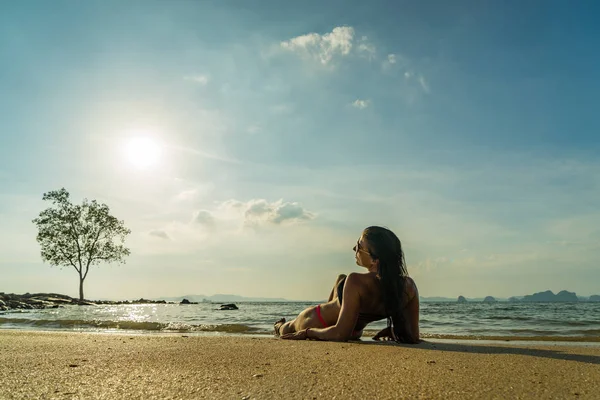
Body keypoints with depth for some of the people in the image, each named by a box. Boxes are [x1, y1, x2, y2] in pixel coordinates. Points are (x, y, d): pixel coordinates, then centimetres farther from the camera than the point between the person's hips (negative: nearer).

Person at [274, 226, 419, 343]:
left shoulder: (357, 282, -42)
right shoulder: (409, 286, -27)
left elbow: (339, 334, -38)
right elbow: (413, 336, -22)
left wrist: (306, 332, -24)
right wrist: (390, 330, -8)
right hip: (356, 333, 5)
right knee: (341, 279, 34)